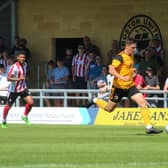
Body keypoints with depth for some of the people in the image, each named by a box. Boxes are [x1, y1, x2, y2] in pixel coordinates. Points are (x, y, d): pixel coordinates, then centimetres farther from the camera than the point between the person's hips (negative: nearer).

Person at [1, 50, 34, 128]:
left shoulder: (25, 64, 1)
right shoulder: (14, 67, -22)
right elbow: (8, 78, -29)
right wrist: (18, 79, -38)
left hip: (23, 88, 5)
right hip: (14, 89, -5)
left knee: (30, 102, -13)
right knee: (8, 106, 6)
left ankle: (25, 117, 11)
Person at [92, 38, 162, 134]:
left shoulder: (131, 55, 8)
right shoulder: (120, 57, -18)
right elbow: (111, 70, -29)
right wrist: (122, 78, -39)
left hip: (130, 86, 6)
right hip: (119, 86, -6)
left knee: (143, 102, -12)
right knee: (109, 109, 8)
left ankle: (149, 127, -13)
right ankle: (96, 101, 40)